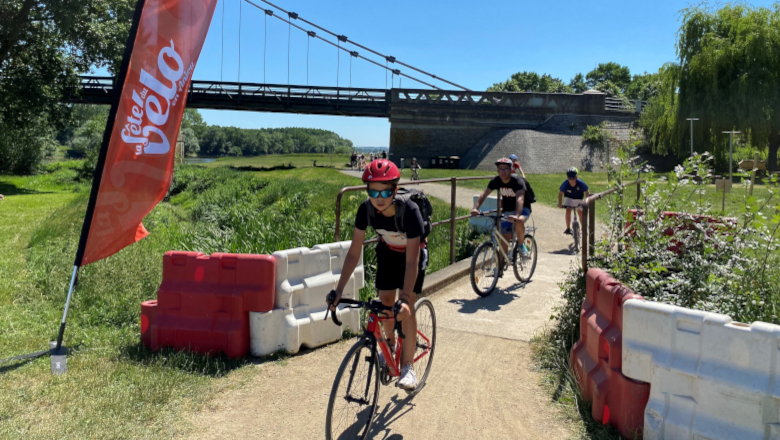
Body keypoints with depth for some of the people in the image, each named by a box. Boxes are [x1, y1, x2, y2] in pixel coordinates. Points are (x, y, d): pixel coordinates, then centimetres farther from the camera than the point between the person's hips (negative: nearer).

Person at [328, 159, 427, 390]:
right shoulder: (366, 209, -26)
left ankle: (407, 366, 0)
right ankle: (390, 345, 33)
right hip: (387, 252, 4)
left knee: (405, 309, -13)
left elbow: (411, 261, -39)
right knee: (385, 304, 4)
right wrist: (338, 290, -27)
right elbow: (354, 253, -22)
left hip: (413, 254, -4)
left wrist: (405, 299, -47)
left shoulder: (409, 210, -38)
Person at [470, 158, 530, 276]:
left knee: (519, 222, -38)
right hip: (507, 210, 4)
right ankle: (500, 267, 7)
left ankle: (521, 245, -10)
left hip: (522, 208, -4)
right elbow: (484, 194, -17)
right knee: (504, 237, -2)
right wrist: (476, 208, -36)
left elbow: (520, 198, -42)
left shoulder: (517, 181, -27)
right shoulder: (495, 181, -13)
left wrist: (517, 215, -59)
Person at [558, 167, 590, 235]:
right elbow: (560, 193, -13)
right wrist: (559, 203, -20)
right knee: (568, 210, -22)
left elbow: (587, 192, -19)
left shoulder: (581, 183, -32)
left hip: (578, 199, 0)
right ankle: (568, 228, -15)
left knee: (581, 213, 3)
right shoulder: (565, 184, -29)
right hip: (569, 198, 0)